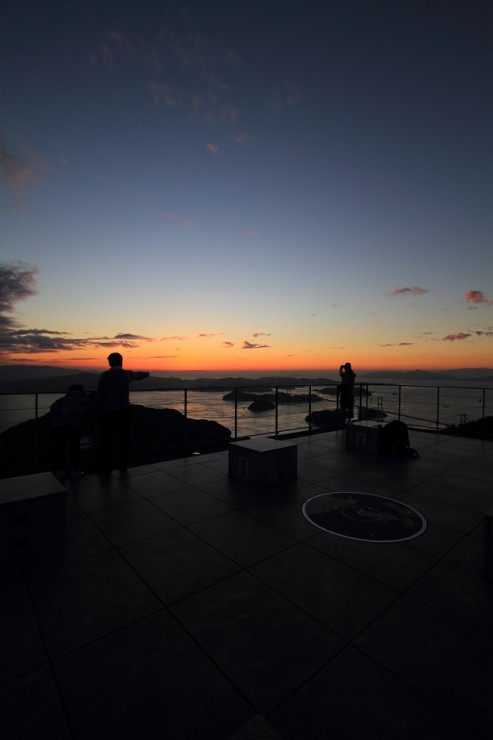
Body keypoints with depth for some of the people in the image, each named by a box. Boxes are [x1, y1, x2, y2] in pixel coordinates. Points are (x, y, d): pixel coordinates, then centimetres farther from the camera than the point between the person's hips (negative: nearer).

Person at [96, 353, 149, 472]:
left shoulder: (104, 375, -6)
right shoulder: (127, 374, 1)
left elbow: (99, 395, -8)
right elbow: (139, 375, 20)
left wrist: (101, 408, 6)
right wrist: (146, 373, 42)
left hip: (108, 411, -2)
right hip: (124, 410, 2)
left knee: (107, 439, 7)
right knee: (124, 438, 11)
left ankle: (105, 466, 10)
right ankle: (123, 464, 18)